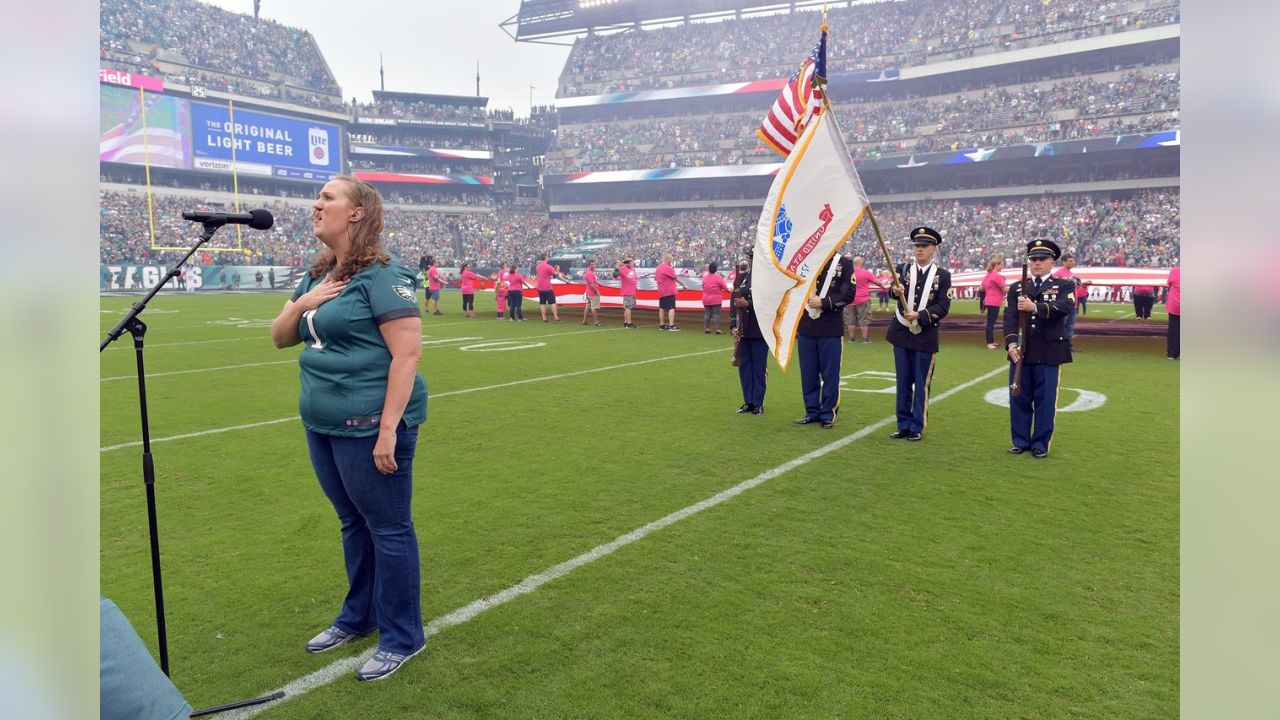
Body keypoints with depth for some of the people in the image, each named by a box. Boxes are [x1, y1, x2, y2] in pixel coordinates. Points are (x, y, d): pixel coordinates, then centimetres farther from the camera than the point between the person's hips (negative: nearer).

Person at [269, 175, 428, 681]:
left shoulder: (381, 275, -14)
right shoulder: (318, 276, 12)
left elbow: (407, 353, -20)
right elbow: (279, 338, 18)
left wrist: (389, 428, -24)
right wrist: (302, 304, -4)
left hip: (369, 426, -8)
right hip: (324, 425, 9)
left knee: (388, 527, 3)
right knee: (353, 523, 20)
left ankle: (403, 637, 17)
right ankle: (359, 616, 37)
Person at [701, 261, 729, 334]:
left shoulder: (705, 277, 3)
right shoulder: (718, 278, -11)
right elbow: (725, 287, -10)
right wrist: (728, 290, 10)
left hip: (706, 299, 4)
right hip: (716, 300, -4)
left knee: (707, 314, 10)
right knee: (717, 314, -4)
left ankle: (706, 328, 8)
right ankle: (717, 329, -8)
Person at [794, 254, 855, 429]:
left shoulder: (844, 264, -1)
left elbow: (848, 295, -8)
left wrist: (823, 302, -16)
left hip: (831, 330, -4)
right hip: (806, 328, 4)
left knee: (830, 374, 3)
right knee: (808, 374, 9)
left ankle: (828, 415, 13)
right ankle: (812, 412, 20)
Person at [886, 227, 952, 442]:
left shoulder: (943, 275, 0)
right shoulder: (903, 269, 5)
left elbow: (943, 307, -7)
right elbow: (895, 290, -13)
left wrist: (920, 316, -21)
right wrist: (896, 292, -37)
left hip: (925, 337, -2)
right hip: (901, 333, 2)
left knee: (921, 384, 4)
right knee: (903, 382, 9)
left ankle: (917, 428, 13)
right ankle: (903, 425, 18)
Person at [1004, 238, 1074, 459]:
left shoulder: (1064, 286, 5)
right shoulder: (1016, 287, 12)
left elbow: (1064, 307, -17)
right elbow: (1010, 317, 0)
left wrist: (1035, 307, -34)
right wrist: (1011, 343, -17)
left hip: (1050, 353, -2)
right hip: (1021, 351, 3)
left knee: (1045, 400, 2)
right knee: (1019, 398, 7)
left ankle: (1041, 444, 14)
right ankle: (1020, 441, 20)